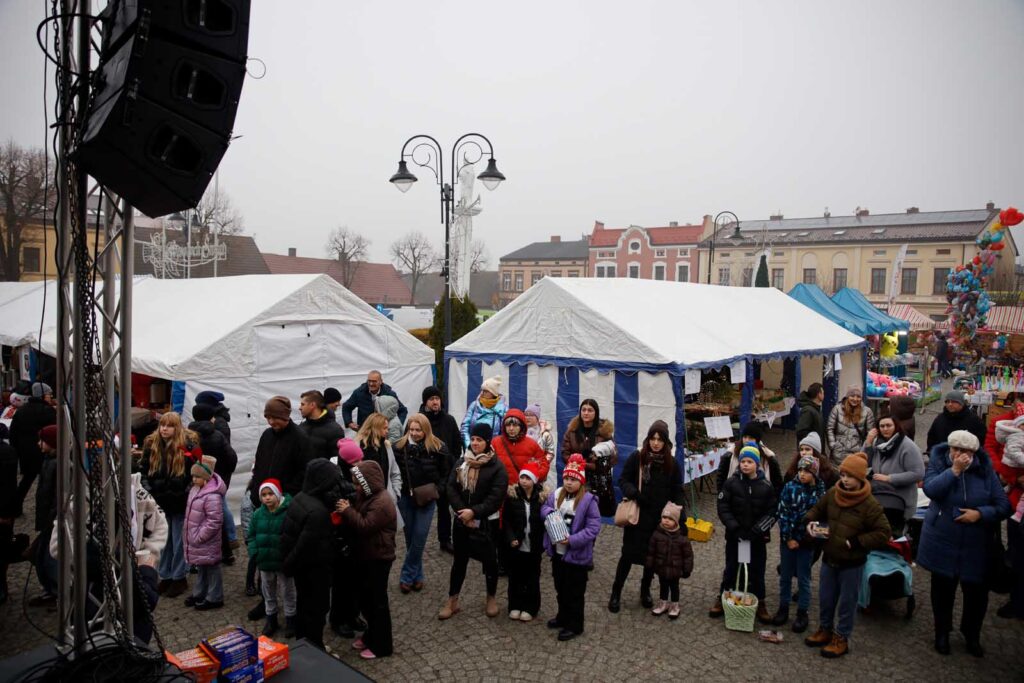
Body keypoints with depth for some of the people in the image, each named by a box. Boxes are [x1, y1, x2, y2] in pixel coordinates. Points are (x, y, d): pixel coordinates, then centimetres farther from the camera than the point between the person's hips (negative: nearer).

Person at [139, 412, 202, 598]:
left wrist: (187, 493, -12)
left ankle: (179, 578, 17)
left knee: (179, 541, 5)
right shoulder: (151, 445, 1)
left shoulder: (188, 445, -13)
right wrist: (149, 490, 1)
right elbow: (144, 471, 11)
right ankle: (166, 576, 26)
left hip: (180, 502, -4)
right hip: (160, 501, 4)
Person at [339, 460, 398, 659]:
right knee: (365, 598, 19)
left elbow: (365, 526, -28)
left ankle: (382, 646, 14)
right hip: (367, 556, 10)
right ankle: (371, 635, 36)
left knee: (377, 601, 2)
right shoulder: (366, 496, 6)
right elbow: (358, 519, 13)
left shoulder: (382, 503, -24)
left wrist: (347, 511, -22)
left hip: (378, 558, -9)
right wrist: (347, 510, -6)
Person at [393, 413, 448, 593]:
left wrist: (436, 489, -4)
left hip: (427, 499, -1)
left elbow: (445, 472, 2)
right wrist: (399, 489, -7)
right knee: (410, 537, 9)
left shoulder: (437, 448, -9)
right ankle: (417, 575, 23)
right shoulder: (399, 447, -8)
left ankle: (407, 577, 9)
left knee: (419, 538, -2)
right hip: (405, 498, 1)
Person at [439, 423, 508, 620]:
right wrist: (463, 511, -15)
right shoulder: (461, 462, 4)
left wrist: (474, 512, -23)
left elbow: (496, 498, -17)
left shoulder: (497, 467, -11)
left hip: (486, 522, -4)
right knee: (459, 560, 13)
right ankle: (452, 601, 23)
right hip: (461, 520, 4)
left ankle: (492, 599, 29)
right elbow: (451, 488, -2)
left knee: (489, 560, 9)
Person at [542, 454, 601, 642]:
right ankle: (563, 617, 42)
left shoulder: (588, 500, -18)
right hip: (557, 551, 6)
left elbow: (594, 527, -19)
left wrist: (572, 540, -26)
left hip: (577, 555, -6)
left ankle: (574, 625, 24)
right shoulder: (556, 494, -1)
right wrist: (549, 512, -12)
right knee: (560, 588, 23)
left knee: (575, 592, 8)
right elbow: (544, 508, 13)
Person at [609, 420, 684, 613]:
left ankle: (645, 590, 35)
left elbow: (678, 491, 5)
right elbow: (623, 480, -4)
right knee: (628, 554, 4)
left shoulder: (671, 463, 0)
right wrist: (634, 493, -23)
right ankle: (616, 593, 18)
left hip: (659, 518, 3)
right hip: (636, 516, -2)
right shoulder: (636, 457, -8)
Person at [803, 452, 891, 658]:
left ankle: (841, 638, 27)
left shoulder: (869, 504, -19)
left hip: (852, 563, -5)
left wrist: (855, 542, -21)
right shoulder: (832, 494, -4)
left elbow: (883, 533, -17)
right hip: (829, 558, 5)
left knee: (847, 602, 11)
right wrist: (810, 521, -6)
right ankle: (825, 629, 38)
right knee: (825, 598, 18)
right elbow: (817, 509, 14)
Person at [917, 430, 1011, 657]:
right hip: (942, 543, -1)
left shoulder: (985, 471, -5)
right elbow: (930, 489, -24)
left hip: (976, 546, 1)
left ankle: (972, 635, 34)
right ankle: (942, 632, 35)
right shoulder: (939, 464, -7)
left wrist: (980, 513, -20)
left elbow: (1003, 506, -5)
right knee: (943, 589, 13)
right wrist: (954, 470, -28)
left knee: (977, 592, 7)